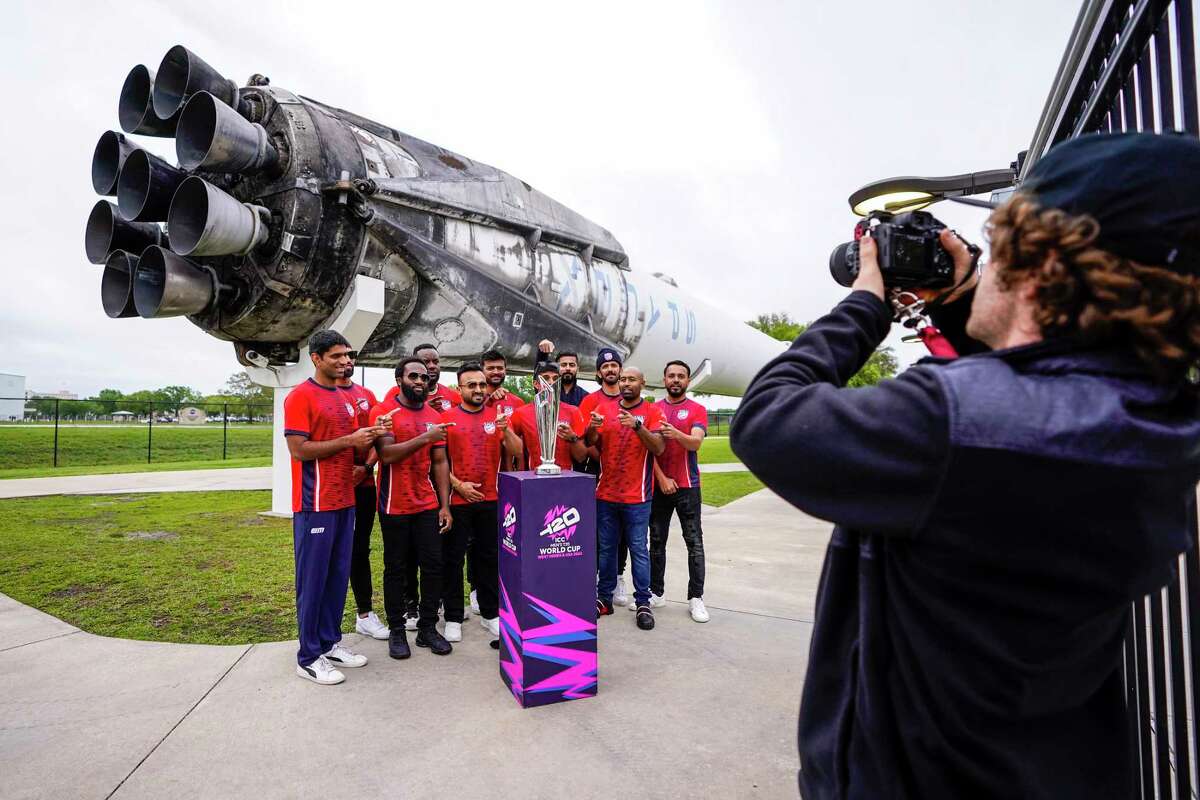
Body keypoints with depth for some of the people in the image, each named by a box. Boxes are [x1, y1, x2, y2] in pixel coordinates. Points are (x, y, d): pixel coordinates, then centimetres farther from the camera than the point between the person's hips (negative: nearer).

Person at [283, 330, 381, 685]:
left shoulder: (347, 399, 15)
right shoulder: (300, 397, -10)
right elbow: (298, 449, -17)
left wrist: (369, 437, -4)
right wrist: (349, 440, -18)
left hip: (345, 501, 8)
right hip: (315, 505, -7)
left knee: (338, 576, 13)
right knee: (313, 580, 1)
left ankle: (330, 643, 26)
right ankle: (309, 658, 13)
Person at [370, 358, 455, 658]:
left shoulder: (434, 417, 8)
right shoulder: (383, 412, -6)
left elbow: (440, 463, 8)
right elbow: (387, 454, -18)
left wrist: (445, 505, 3)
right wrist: (425, 438, -27)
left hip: (428, 506, 4)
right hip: (394, 506, -4)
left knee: (433, 565, 4)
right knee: (396, 569, 7)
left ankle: (427, 627, 18)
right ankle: (396, 630, 20)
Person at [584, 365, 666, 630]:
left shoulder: (652, 412, -2)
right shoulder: (604, 409, 7)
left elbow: (658, 448, -13)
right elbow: (590, 444, 1)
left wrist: (637, 425, -28)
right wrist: (592, 427, -21)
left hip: (636, 496, -3)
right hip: (606, 493, 3)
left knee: (638, 550, 2)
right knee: (606, 548, 12)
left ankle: (643, 603, 12)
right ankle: (604, 598, 23)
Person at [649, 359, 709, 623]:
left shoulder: (697, 410, 0)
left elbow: (695, 443, -16)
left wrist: (677, 434, -37)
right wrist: (661, 478, -9)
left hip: (687, 486, -2)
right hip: (659, 485, 3)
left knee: (694, 542, -1)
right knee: (657, 541, 9)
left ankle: (696, 597, 8)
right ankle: (656, 593, 20)